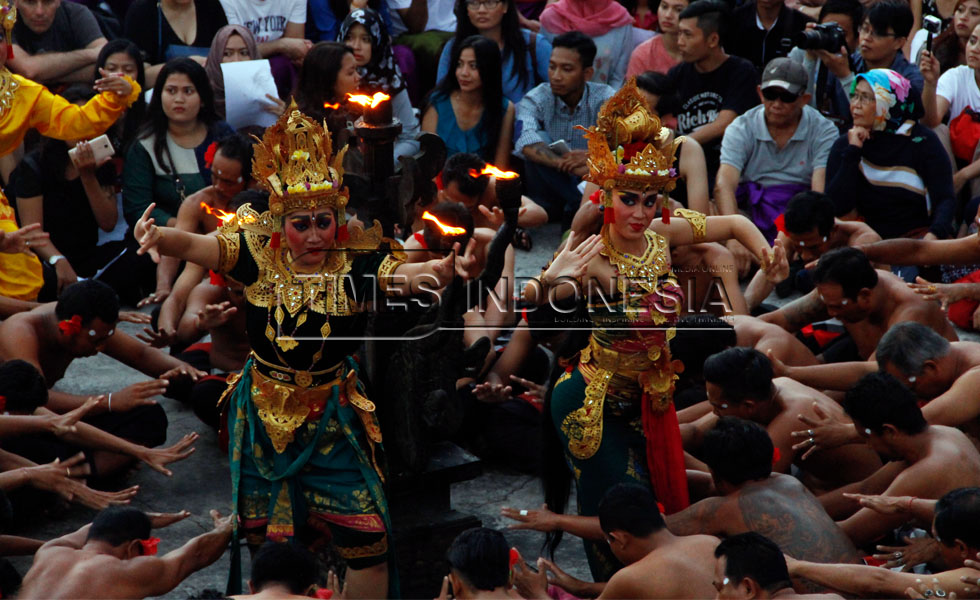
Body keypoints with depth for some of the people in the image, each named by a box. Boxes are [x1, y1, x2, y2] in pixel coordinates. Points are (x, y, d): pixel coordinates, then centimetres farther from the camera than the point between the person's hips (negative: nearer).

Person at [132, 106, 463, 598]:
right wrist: (160, 237, -43)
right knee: (263, 539, 14)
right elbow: (195, 246, -19)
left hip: (334, 418, -1)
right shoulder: (257, 253, -9)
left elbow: (399, 275, -29)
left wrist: (432, 273, -53)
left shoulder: (357, 259, -13)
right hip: (263, 415, 1)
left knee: (366, 542, -2)